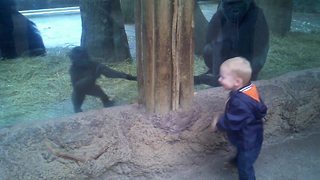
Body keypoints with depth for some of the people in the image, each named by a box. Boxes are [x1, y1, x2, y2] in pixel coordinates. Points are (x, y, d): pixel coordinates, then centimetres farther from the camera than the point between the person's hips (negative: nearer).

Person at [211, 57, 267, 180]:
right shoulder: (249, 89, -8)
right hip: (250, 137, 10)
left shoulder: (240, 102, -39)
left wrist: (218, 124, -12)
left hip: (248, 142, -10)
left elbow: (232, 123, -33)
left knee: (245, 166, 9)